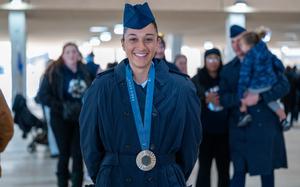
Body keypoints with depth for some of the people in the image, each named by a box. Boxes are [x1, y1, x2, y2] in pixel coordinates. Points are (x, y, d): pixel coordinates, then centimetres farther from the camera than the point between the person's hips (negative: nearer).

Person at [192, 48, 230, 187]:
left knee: (224, 169, 4)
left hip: (224, 130, 2)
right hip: (205, 131, -1)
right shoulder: (196, 80, 3)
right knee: (204, 167, -1)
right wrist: (206, 100, -16)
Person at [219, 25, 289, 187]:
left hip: (266, 126, 0)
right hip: (241, 130, 0)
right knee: (239, 172, -2)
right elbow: (223, 99, -2)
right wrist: (241, 99, -21)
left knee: (267, 170, 10)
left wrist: (260, 97, -18)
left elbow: (284, 85, -5)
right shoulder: (227, 70, 7)